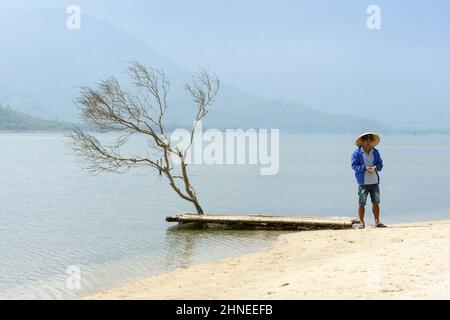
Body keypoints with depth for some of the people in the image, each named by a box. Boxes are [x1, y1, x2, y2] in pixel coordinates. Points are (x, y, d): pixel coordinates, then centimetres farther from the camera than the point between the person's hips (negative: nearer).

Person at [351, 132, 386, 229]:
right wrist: (365, 168, -20)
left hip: (374, 181, 4)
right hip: (363, 182, -4)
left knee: (376, 202, 7)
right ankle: (362, 223, 3)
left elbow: (380, 164, 11)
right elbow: (354, 165, -8)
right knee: (361, 203, -4)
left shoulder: (375, 152, 11)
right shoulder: (357, 153, -3)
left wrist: (376, 167, -12)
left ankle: (377, 222, 15)